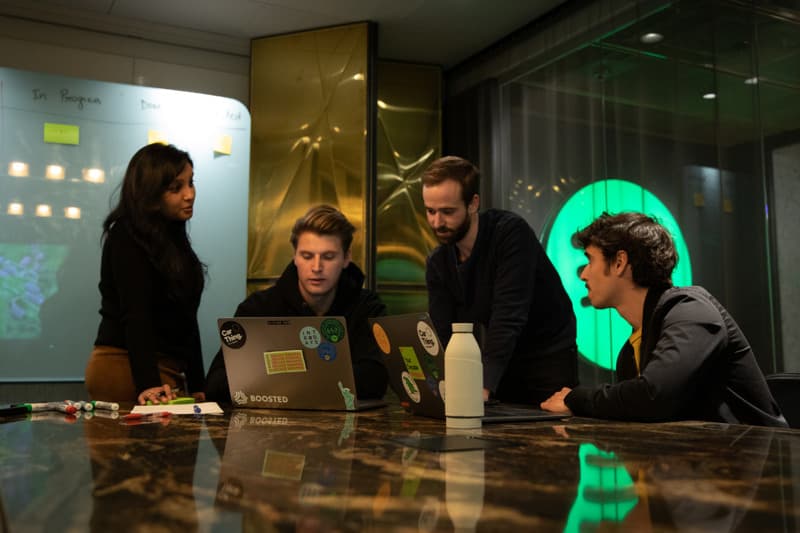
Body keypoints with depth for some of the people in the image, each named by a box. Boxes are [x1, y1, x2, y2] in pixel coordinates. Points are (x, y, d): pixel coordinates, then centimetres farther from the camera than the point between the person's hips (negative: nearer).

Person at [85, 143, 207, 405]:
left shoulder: (172, 238, 16)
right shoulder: (127, 238, -8)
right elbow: (135, 315, -18)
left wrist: (197, 385, 13)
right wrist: (148, 384, -28)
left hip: (165, 370, 8)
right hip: (127, 369, -8)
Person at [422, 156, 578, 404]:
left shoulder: (512, 233, -23)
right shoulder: (437, 263, -4)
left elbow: (508, 318, -33)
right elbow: (443, 334, -9)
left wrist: (482, 387, -43)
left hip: (548, 360, -5)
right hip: (501, 364, 5)